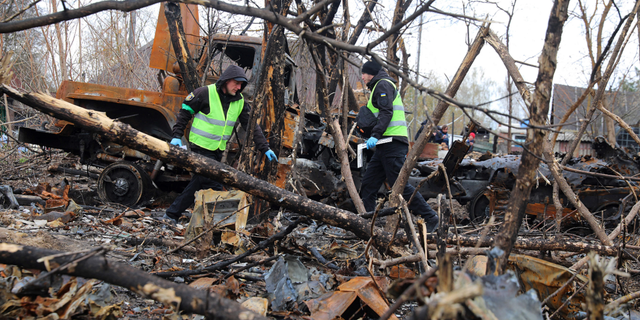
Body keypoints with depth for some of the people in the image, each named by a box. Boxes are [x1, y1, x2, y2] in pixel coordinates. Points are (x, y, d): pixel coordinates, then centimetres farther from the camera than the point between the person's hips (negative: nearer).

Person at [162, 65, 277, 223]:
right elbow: (185, 113, -5)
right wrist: (177, 136, -12)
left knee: (198, 182, 12)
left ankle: (172, 214, 25)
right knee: (213, 186, -10)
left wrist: (265, 148, 0)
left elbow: (252, 126, 6)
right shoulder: (205, 93, -12)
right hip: (201, 146, -7)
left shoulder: (240, 101, 4)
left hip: (218, 150, 7)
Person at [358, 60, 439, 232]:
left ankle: (430, 217, -5)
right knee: (369, 183, 7)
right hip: (385, 146, 10)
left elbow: (386, 113, -18)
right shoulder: (378, 87, 28)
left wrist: (375, 136, -26)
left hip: (392, 144, -10)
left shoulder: (383, 84, -3)